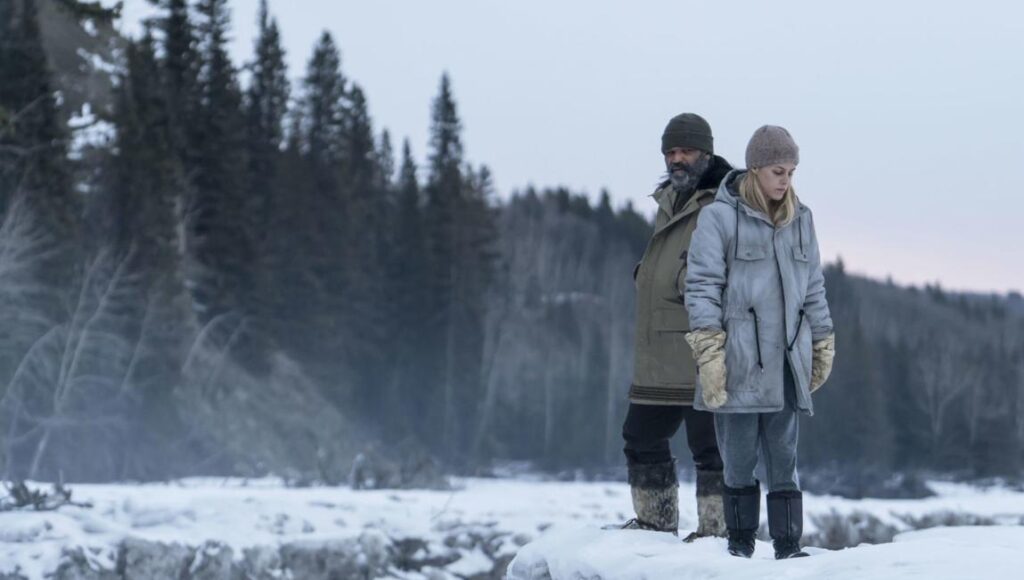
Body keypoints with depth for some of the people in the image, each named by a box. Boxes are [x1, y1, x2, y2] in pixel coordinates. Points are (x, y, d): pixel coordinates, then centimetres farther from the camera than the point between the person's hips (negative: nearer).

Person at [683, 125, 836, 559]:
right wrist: (709, 352, -12)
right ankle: (740, 543, 11)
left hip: (786, 361, 4)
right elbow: (702, 286, -6)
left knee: (784, 459, 3)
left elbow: (813, 287, 18)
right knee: (739, 458, 2)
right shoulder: (720, 217, -4)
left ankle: (788, 545, 5)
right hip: (737, 361, -4)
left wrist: (823, 345, 18)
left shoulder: (800, 219, 12)